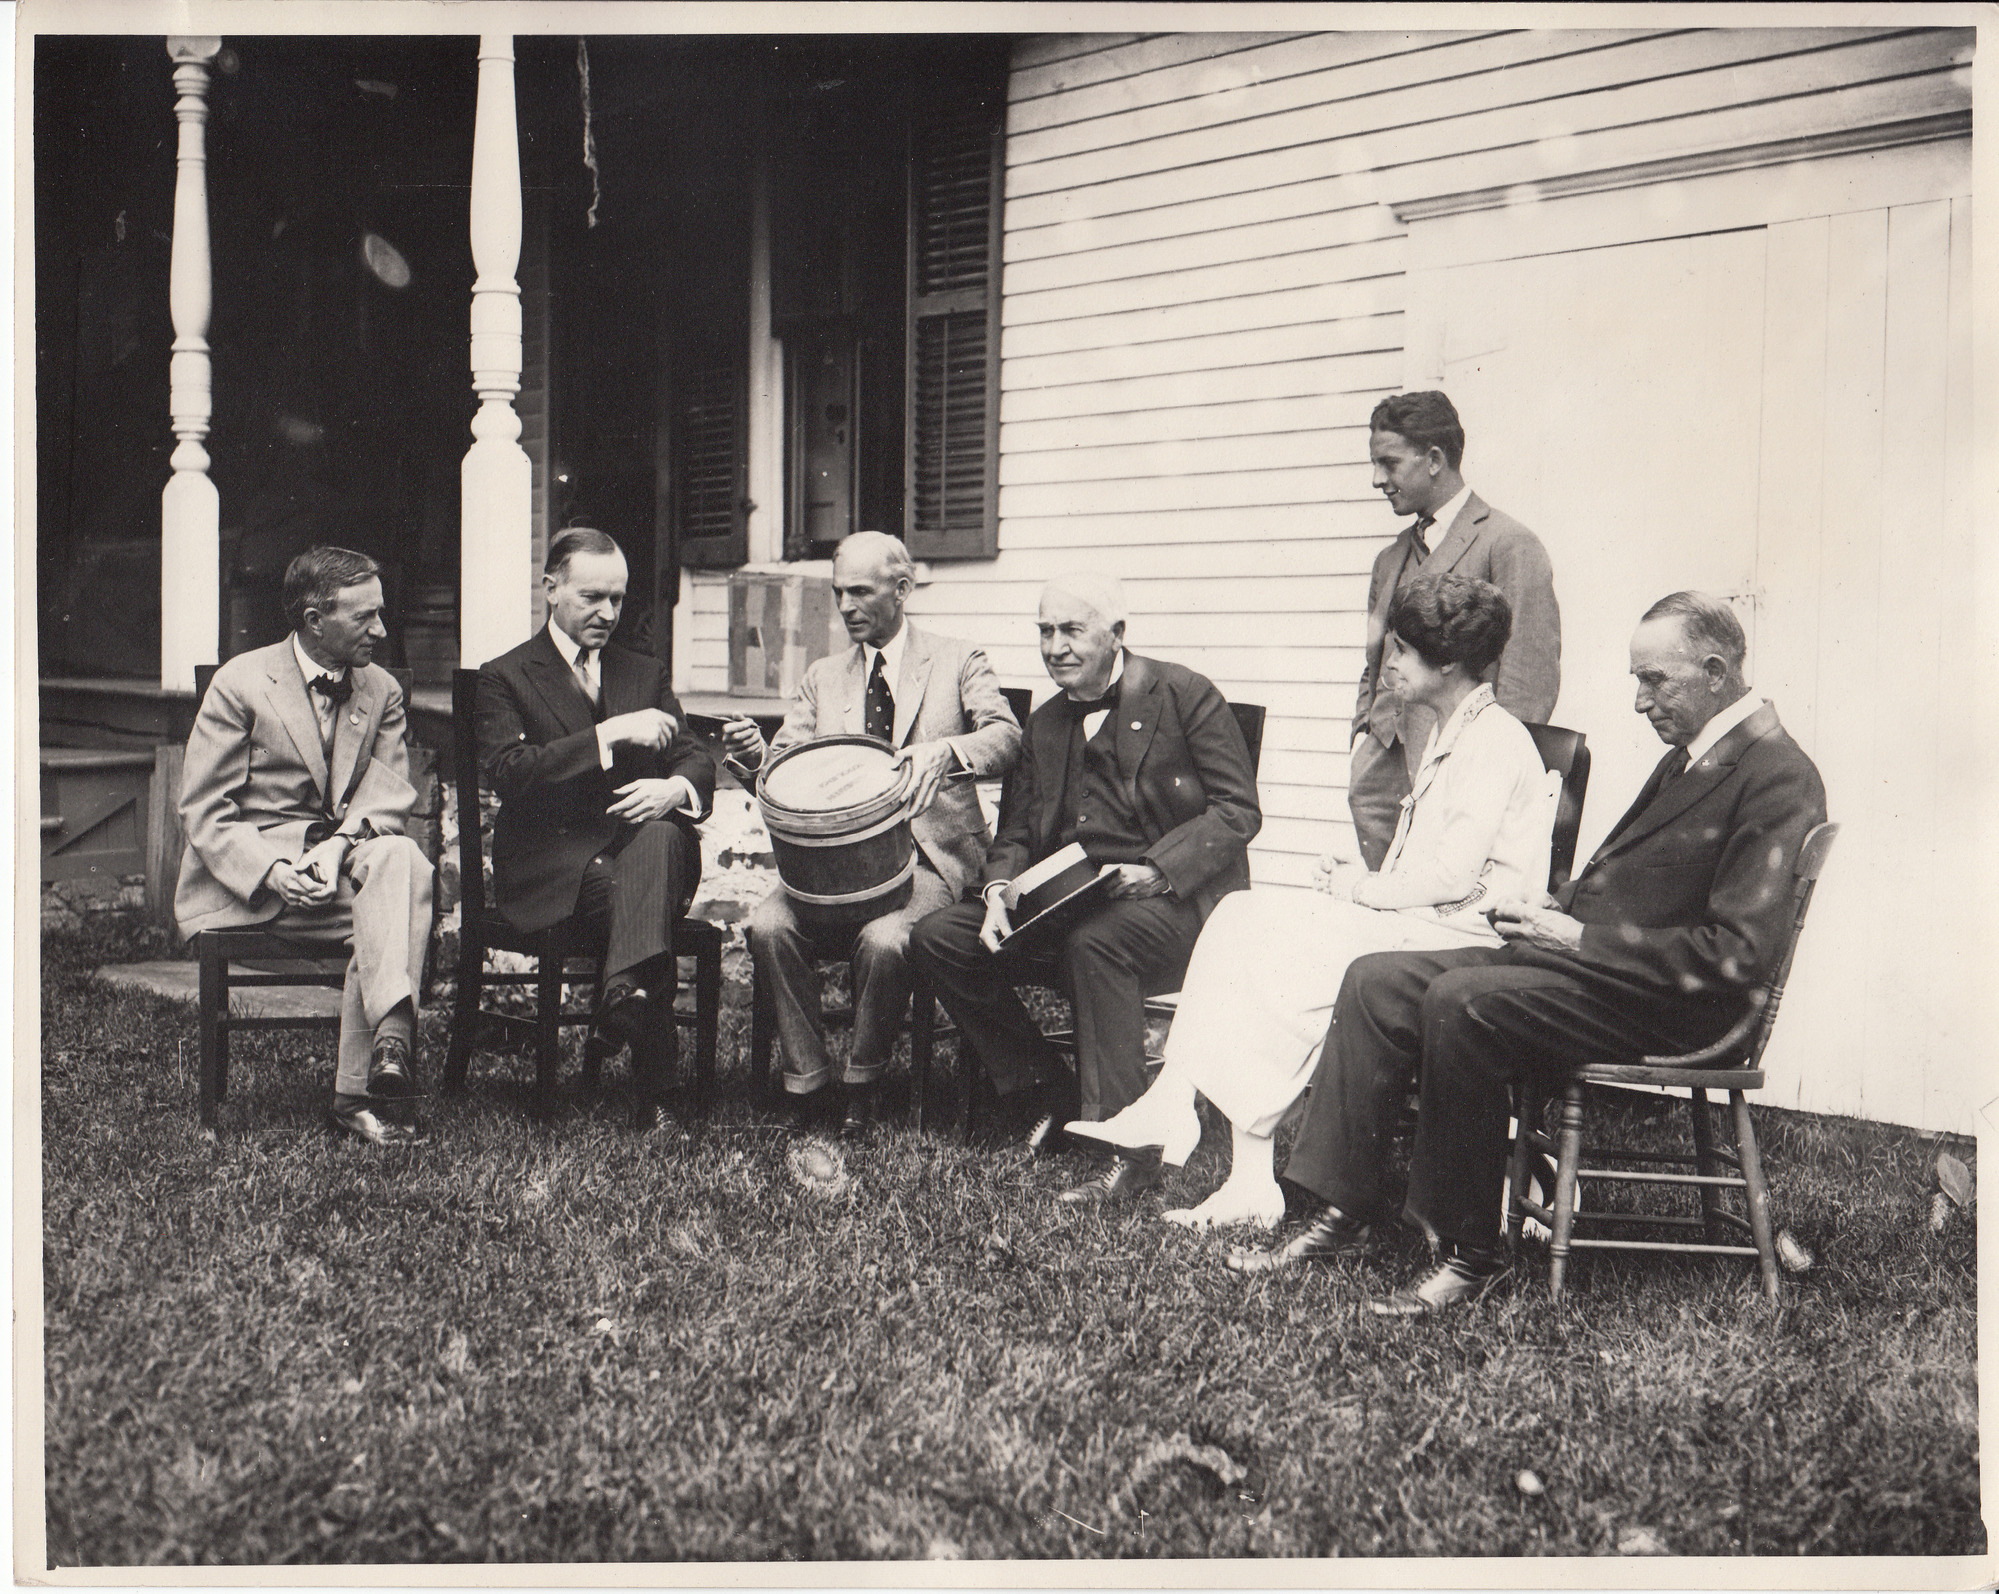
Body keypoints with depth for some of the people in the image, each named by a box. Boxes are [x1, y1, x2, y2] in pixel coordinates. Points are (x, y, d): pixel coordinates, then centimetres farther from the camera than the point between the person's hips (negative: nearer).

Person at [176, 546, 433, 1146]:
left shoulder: (383, 692, 13)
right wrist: (273, 871, -22)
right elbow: (204, 811, -4)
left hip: (352, 854, 4)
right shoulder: (240, 682, 0)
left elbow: (389, 794, 0)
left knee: (401, 857, -33)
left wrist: (340, 846, -23)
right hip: (248, 874, -4)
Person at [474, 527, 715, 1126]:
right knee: (625, 897, -35)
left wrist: (677, 788, -14)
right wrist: (609, 734, -19)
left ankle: (625, 995, -49)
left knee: (662, 832, -35)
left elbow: (695, 758, 12)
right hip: (551, 865, -3)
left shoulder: (645, 674, 22)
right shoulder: (504, 677, 7)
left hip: (638, 843, 3)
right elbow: (508, 773, -11)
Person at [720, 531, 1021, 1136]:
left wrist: (945, 750, -32)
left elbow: (1007, 737, -10)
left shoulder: (958, 663, 7)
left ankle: (862, 1083, -8)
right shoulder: (822, 677, 18)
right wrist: (754, 754, -16)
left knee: (884, 940, -34)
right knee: (769, 926, -26)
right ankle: (807, 1087, -11)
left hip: (928, 853, -4)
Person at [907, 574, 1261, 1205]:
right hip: (1067, 899, 7)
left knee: (1093, 941, -39)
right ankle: (1047, 1094, 1)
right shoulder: (1045, 723, 16)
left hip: (1179, 903, -7)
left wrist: (1156, 871, -22)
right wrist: (999, 890, -7)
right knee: (937, 938, -11)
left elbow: (1238, 810, -9)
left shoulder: (1183, 694, -3)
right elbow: (1016, 830, 16)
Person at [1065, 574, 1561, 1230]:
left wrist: (1364, 888, -6)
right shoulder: (1446, 738, 22)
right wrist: (1360, 886, 3)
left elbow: (1454, 875, -18)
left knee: (1273, 958, -21)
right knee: (1243, 919, -9)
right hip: (1413, 929, 9)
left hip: (1463, 941, -9)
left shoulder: (1495, 739, -9)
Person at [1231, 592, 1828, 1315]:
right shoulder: (1689, 755, 18)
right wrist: (1554, 907, 2)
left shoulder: (1777, 776, -13)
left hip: (1663, 1006, -10)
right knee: (1376, 981, -3)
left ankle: (1470, 1248, -17)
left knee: (1461, 1001, -30)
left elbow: (1737, 955, -20)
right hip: (1585, 958, 10)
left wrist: (1579, 939, -18)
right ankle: (1345, 1207, 0)